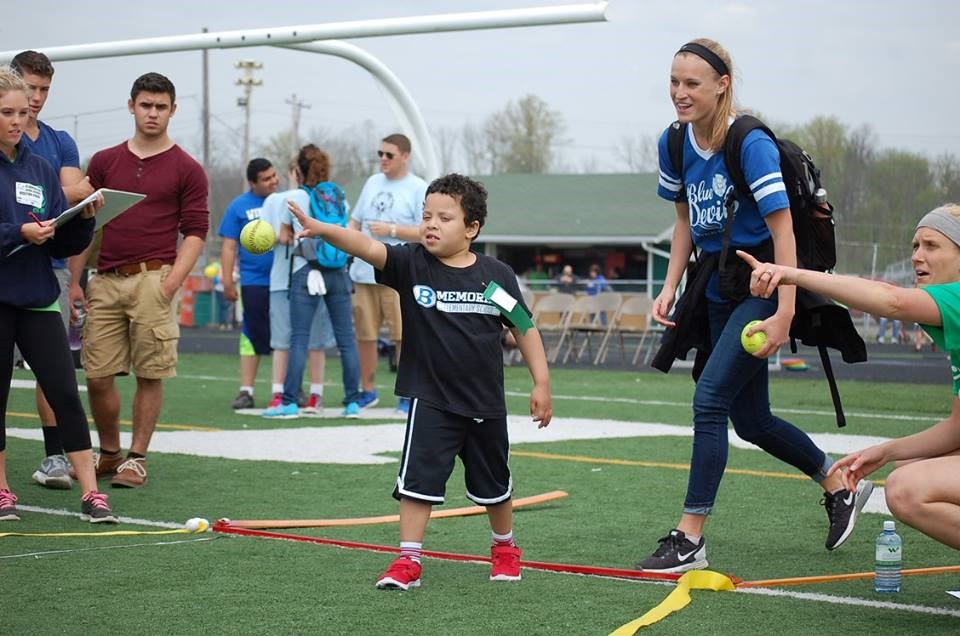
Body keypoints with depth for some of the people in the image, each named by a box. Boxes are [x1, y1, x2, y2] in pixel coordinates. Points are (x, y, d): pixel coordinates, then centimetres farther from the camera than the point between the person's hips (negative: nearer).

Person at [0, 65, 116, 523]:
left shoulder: (41, 171, 10)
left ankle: (90, 493, -5)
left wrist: (84, 219, -7)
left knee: (64, 392, -4)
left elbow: (63, 245, 11)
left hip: (37, 299, 4)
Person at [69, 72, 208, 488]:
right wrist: (74, 281, 8)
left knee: (150, 374, -1)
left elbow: (195, 232, 1)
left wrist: (171, 282, -11)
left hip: (153, 279, -3)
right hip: (105, 281, 3)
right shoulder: (104, 162, 12)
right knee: (97, 374, 2)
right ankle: (108, 453, 20)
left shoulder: (186, 169, 4)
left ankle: (137, 458, 9)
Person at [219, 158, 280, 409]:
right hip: (255, 282, -2)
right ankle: (246, 391, 4)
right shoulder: (239, 207, 3)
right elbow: (229, 247, 3)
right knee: (252, 336, 0)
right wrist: (227, 282, -3)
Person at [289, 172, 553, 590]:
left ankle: (505, 548, 39)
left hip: (485, 404, 1)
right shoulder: (411, 265, -10)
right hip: (430, 401, -1)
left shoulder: (497, 275, -6)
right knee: (418, 478, -9)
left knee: (493, 484, 17)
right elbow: (368, 248, -27)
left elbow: (524, 328, 3)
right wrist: (323, 229, -44)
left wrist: (541, 383, 2)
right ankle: (408, 559, 1)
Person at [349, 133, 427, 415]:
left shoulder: (419, 189, -3)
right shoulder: (373, 182, 15)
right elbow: (355, 220, 22)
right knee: (364, 334, 8)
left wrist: (391, 230, -15)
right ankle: (368, 392, 19)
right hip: (364, 272, 6)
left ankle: (408, 396, 4)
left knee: (403, 335, -4)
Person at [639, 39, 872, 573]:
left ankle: (691, 538, -11)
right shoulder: (675, 143, 2)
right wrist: (671, 286, 5)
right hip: (716, 286, 8)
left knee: (710, 399, -16)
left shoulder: (751, 144, -19)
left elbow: (782, 231, -21)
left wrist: (783, 314, -26)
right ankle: (841, 486, 35)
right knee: (751, 420, 13)